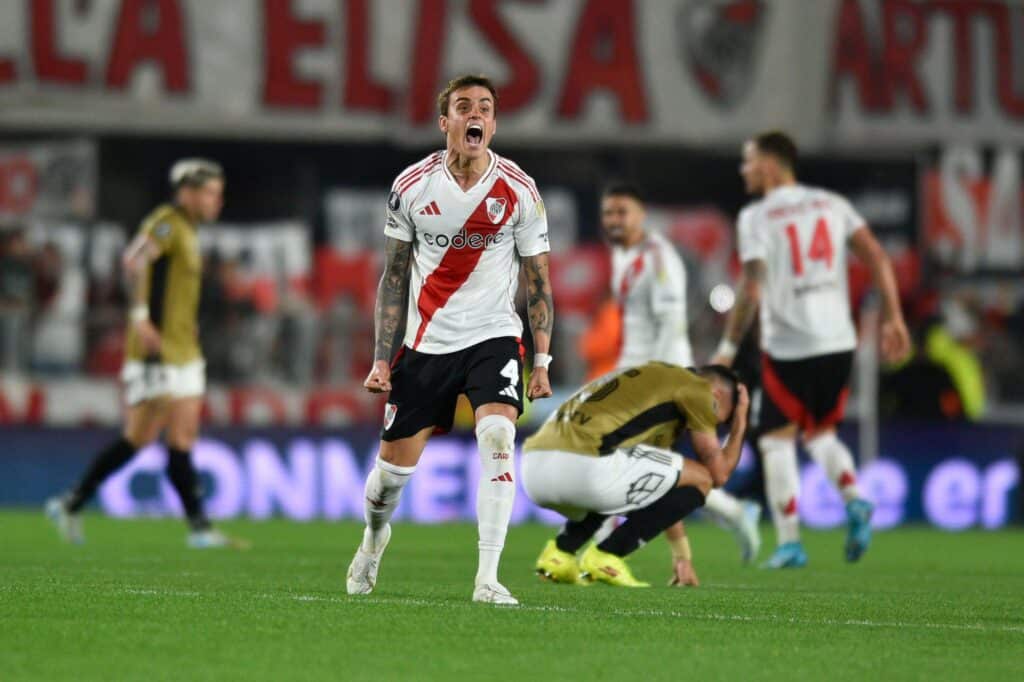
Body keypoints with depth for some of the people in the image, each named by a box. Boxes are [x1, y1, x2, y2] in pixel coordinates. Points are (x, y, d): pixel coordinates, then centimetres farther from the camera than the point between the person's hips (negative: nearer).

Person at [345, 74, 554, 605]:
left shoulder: (520, 191, -5)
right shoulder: (412, 185, -3)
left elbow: (538, 281, 3)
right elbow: (393, 278, 4)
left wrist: (542, 360, -2)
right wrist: (382, 359, 0)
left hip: (493, 337, -1)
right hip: (426, 340, 1)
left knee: (498, 439, -25)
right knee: (394, 465, 6)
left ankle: (488, 579, -23)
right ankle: (374, 536, 41)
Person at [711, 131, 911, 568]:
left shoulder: (756, 218, -6)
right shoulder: (831, 204, 9)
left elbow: (751, 291, -13)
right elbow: (877, 258, 1)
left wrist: (728, 348, -5)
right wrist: (893, 317, 6)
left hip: (788, 348, -5)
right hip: (839, 341, 5)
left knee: (777, 440, 7)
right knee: (820, 434, 20)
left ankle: (789, 543, 1)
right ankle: (854, 502, -7)